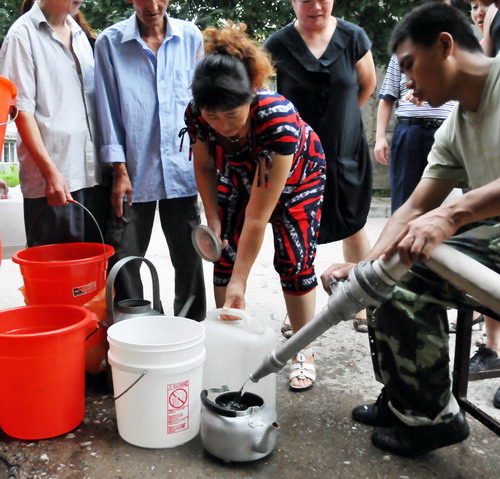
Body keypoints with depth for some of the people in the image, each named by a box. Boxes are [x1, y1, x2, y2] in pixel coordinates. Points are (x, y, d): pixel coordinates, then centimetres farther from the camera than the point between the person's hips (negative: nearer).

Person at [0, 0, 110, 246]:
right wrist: (49, 170, -18)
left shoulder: (79, 34, 16)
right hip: (53, 177, -6)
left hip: (94, 172, 6)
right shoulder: (23, 34, -3)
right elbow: (21, 109, -10)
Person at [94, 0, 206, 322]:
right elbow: (108, 111, 0)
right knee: (124, 261, 1)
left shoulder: (191, 37, 5)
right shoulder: (110, 42, 0)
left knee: (189, 257, 9)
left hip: (182, 169, 2)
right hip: (134, 172, -1)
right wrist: (120, 171, -6)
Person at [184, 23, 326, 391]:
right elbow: (205, 167, -6)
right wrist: (213, 219, -15)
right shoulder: (196, 114, -29)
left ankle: (304, 353, 6)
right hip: (239, 174, 4)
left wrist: (240, 281, -36)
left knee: (294, 262, -8)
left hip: (297, 174, -4)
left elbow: (258, 214, -39)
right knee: (225, 257, -4)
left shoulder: (278, 117, -42)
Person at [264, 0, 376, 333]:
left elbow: (368, 84, 10)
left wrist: (341, 117, 12)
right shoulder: (278, 46, -6)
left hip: (347, 153, 1)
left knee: (354, 228, 10)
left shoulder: (353, 37, -3)